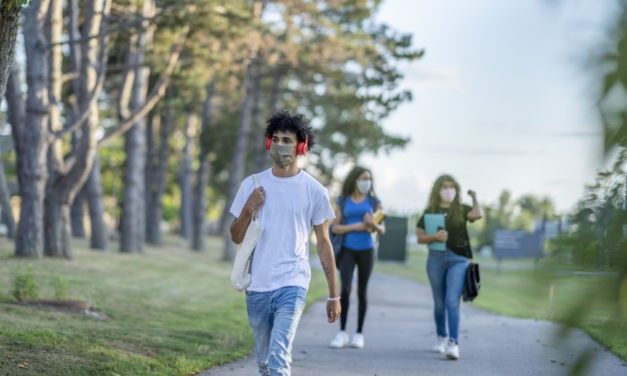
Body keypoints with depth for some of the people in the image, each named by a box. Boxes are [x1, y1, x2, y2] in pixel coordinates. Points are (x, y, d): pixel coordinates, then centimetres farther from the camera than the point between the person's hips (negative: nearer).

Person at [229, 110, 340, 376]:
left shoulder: (314, 191, 0)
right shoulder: (252, 185, 5)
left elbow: (323, 243, 5)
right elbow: (236, 237, 9)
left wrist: (334, 295, 4)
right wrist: (248, 209, -11)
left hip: (292, 285, -4)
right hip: (256, 287, 4)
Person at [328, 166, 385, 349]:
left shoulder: (373, 201, 5)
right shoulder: (343, 201, 4)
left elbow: (382, 230, 6)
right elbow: (335, 228, -2)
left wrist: (373, 225, -16)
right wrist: (356, 226, -15)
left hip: (366, 250, 1)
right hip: (347, 250, -1)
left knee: (362, 291, 5)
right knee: (345, 289, -15)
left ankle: (359, 333, 12)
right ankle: (342, 332, -8)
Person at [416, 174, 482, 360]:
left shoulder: (461, 210, 6)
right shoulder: (430, 212, 7)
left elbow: (477, 214, -15)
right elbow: (420, 238, 6)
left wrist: (474, 197, 1)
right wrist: (434, 236, -13)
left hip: (458, 259, -2)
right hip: (436, 258, 2)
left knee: (452, 301, -15)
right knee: (439, 302, 12)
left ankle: (453, 343, -21)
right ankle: (441, 337, 31)